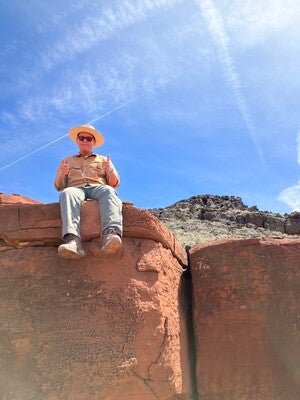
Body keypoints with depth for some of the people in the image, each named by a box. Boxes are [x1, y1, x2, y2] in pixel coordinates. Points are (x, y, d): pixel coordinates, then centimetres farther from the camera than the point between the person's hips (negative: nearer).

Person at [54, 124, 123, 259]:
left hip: (98, 188, 0)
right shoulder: (68, 161, 32)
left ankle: (111, 234, -63)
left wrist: (110, 170, -4)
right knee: (67, 193, -38)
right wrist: (60, 174, -2)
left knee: (108, 191, -37)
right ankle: (73, 241, -59)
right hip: (76, 189, 0)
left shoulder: (103, 160, 31)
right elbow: (58, 186, 22)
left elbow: (115, 184, 19)